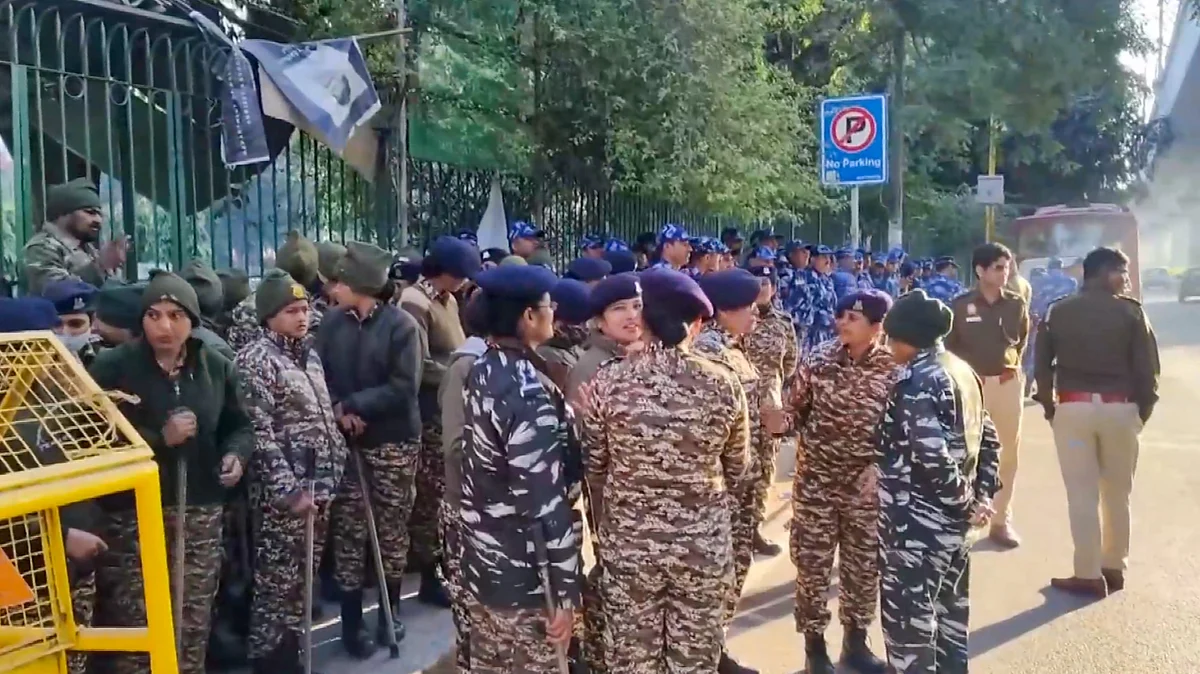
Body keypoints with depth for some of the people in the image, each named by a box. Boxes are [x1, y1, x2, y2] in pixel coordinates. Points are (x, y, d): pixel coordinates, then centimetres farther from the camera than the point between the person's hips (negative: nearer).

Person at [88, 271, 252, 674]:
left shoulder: (216, 367, 5)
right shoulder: (112, 367, -8)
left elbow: (238, 426, 15)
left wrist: (237, 454, -6)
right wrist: (160, 438, -22)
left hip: (201, 512, 4)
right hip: (134, 515, -3)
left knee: (194, 628, 14)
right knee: (136, 630, 3)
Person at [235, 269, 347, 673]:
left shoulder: (308, 353, 13)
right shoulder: (256, 359, -11)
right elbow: (260, 434, -17)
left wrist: (335, 471, 15)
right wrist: (289, 490, -19)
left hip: (318, 485, 8)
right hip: (282, 493, -7)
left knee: (303, 579, 15)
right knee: (276, 582, 1)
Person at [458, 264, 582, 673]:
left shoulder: (481, 372, 3)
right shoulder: (528, 391, -24)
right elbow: (544, 501, -24)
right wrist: (565, 590, -17)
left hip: (482, 560, 8)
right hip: (523, 575, -8)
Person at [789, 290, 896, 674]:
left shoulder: (895, 368, -9)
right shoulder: (818, 360, -8)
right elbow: (796, 409, 0)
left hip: (867, 486, 1)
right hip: (816, 479, 0)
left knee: (864, 567, 14)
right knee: (812, 564, 6)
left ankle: (855, 642, 35)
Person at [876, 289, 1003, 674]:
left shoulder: (917, 380, -19)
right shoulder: (960, 370, 8)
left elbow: (931, 456, -28)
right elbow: (987, 439, 12)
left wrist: (965, 504, -14)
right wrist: (982, 497, 8)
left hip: (917, 523, -9)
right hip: (955, 521, 9)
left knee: (909, 622, 2)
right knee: (950, 614, 21)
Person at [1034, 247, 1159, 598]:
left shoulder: (1057, 311, 5)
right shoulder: (1131, 312, -1)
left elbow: (1042, 364, 3)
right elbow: (1147, 367, -3)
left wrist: (1049, 405, 10)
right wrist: (1144, 408, 8)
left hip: (1072, 406, 1)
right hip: (1120, 407, 0)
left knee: (1082, 494, 3)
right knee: (1117, 493, 13)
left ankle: (1088, 575, 5)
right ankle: (1114, 568, 23)